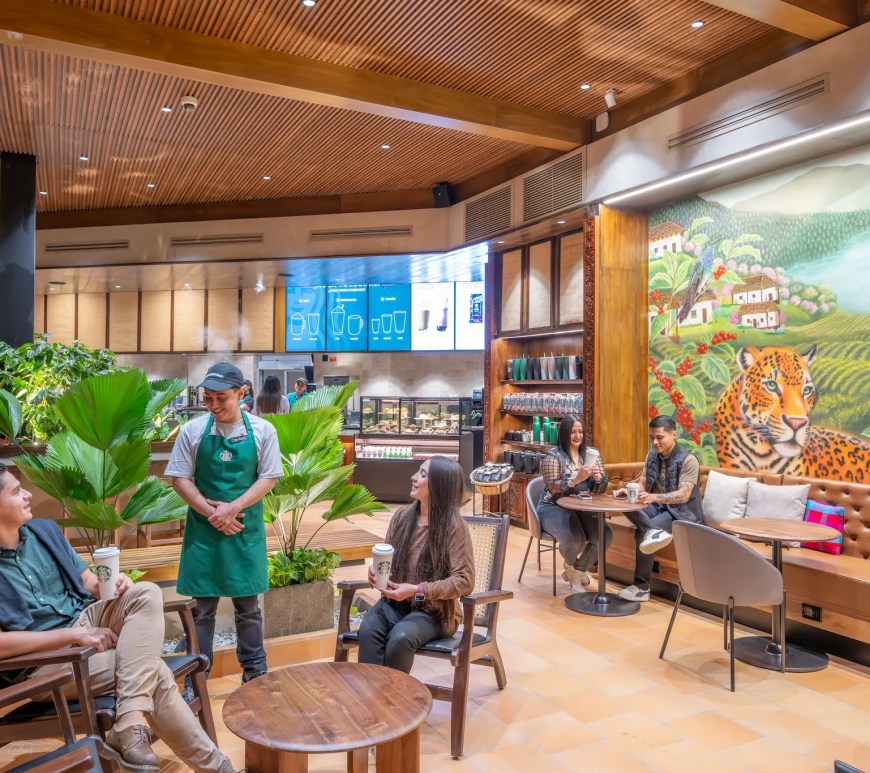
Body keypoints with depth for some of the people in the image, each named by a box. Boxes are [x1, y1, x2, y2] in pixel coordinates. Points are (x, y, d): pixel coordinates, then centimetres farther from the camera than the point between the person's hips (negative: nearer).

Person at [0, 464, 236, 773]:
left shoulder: (44, 530, 6)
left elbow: (88, 582, 13)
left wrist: (109, 586, -11)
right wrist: (75, 634, -21)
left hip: (85, 620, 7)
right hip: (41, 661, -6)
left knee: (146, 594, -24)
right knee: (154, 670, -24)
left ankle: (131, 724, -33)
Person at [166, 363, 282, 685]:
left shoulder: (262, 431, -4)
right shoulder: (192, 430, -3)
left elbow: (268, 478, -4)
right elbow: (180, 478, -2)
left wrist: (232, 508, -15)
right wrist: (212, 513, -12)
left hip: (246, 530, 0)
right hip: (203, 529, 0)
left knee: (247, 605, 12)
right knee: (202, 606, 10)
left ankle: (255, 671, 28)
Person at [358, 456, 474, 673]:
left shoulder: (454, 526, -13)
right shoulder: (403, 515, 3)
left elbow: (464, 580, -16)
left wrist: (416, 590, -22)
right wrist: (376, 570, -9)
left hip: (434, 610, -4)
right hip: (394, 601, 4)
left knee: (400, 638, -33)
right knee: (368, 631, -28)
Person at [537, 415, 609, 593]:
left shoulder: (592, 454, 7)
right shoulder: (553, 455, -8)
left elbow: (602, 489, 5)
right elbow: (553, 487, -17)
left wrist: (598, 478, -18)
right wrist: (576, 479, -30)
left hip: (583, 508, 5)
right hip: (555, 508, -5)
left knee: (605, 536, -20)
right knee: (575, 540, -30)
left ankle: (577, 570, 8)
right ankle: (571, 567, 10)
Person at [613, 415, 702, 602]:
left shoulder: (688, 460, -13)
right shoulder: (651, 456, 8)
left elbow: (683, 495, -23)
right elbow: (641, 485, 5)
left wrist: (653, 497, -39)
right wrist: (628, 490, -19)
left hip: (682, 512, -6)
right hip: (658, 507, 6)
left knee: (641, 532, -28)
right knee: (626, 503, -22)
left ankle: (642, 586, -18)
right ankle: (652, 531, -43)